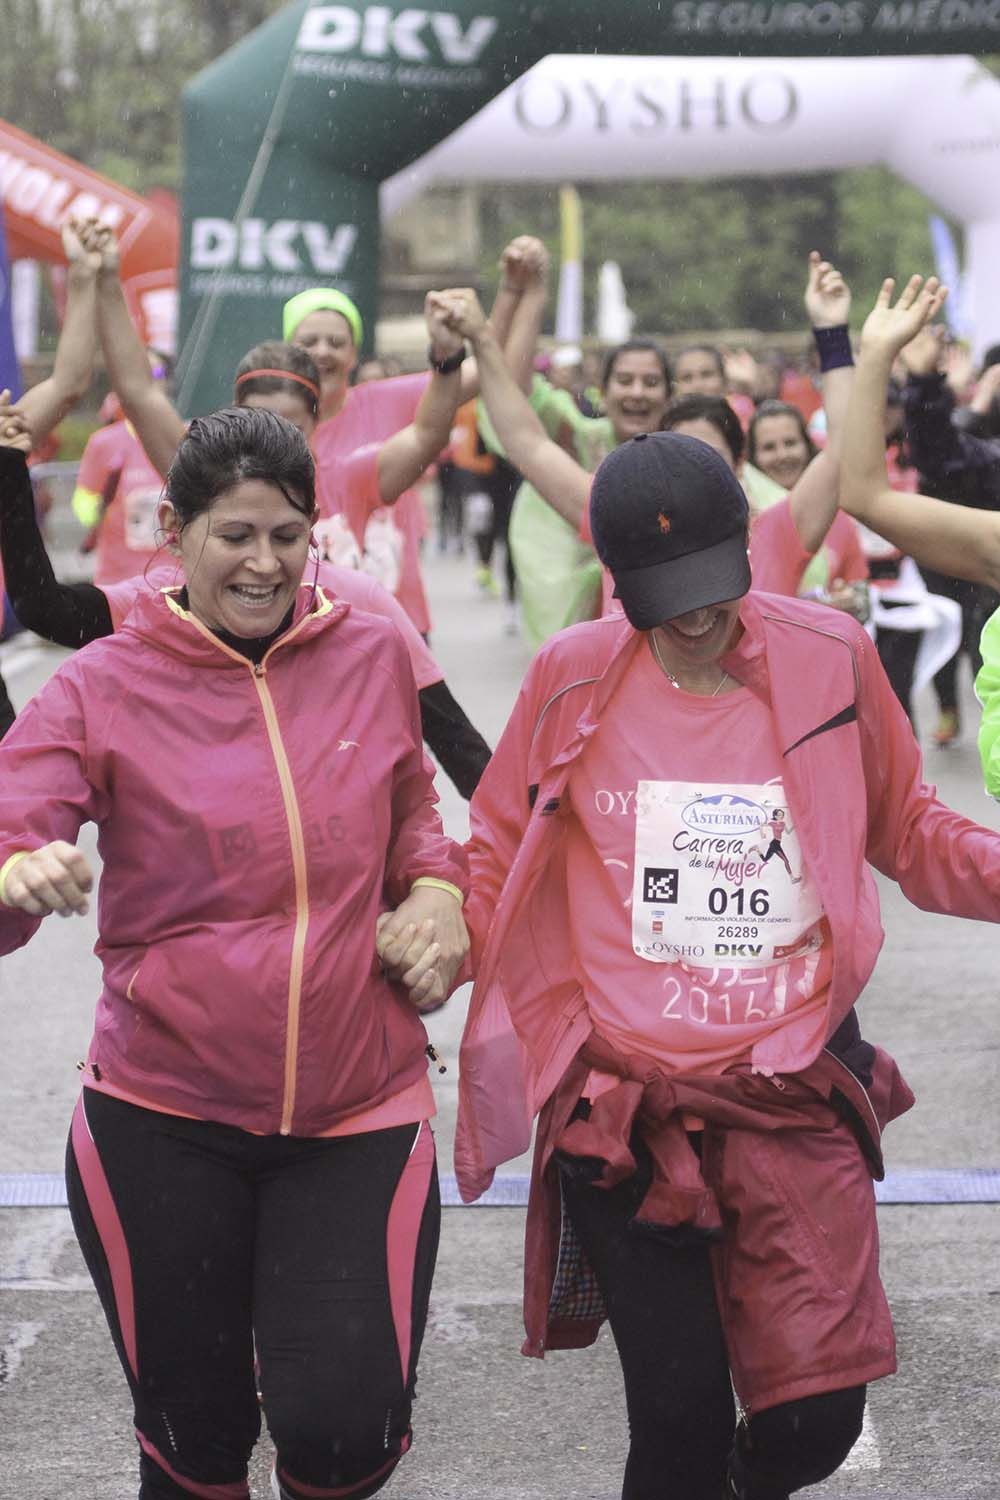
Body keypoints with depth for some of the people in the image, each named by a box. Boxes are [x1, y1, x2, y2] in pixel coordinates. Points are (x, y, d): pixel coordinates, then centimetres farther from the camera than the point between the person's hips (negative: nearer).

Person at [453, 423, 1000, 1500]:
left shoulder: (830, 660, 1)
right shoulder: (572, 678, -1)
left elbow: (909, 833, 14)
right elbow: (496, 853, 11)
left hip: (793, 1094, 1)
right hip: (620, 1098, 0)